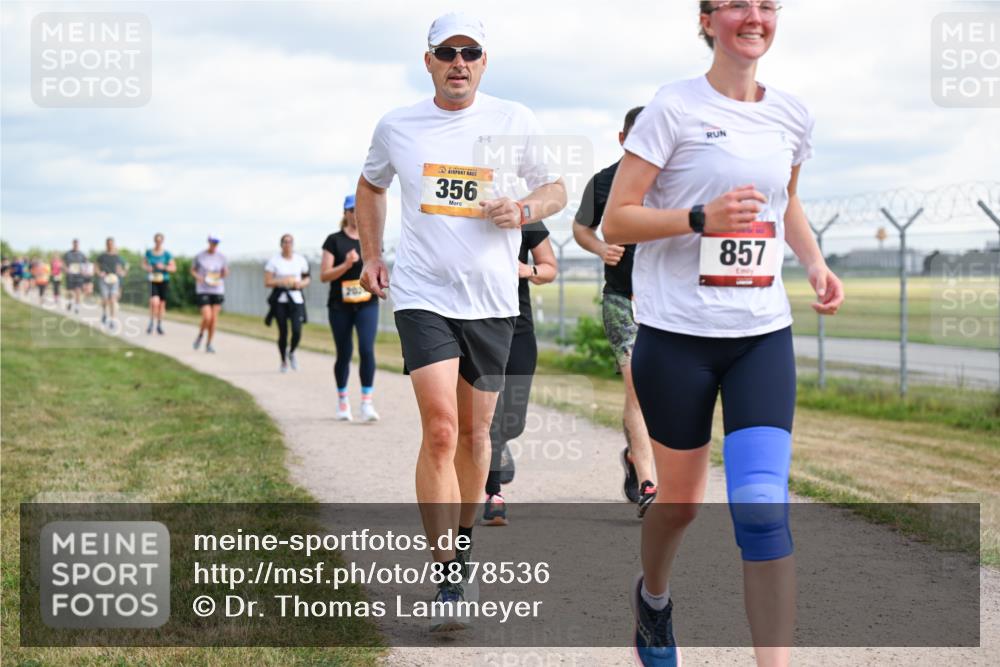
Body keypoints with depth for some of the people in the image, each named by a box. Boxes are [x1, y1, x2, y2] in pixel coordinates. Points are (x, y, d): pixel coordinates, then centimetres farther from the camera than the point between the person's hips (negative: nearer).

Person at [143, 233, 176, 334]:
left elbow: (174, 268, -1)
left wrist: (164, 267, -18)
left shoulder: (166, 254, -2)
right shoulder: (149, 252, 2)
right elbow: (144, 264, 13)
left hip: (163, 280, 1)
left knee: (162, 303, 8)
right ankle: (151, 323, -1)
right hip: (152, 281, -1)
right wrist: (147, 268, -9)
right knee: (155, 302, -19)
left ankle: (159, 325, 24)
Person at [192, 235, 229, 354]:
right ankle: (200, 335, 17)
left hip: (217, 291, 3)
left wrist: (224, 273, -12)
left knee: (214, 318, 3)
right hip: (203, 290, -3)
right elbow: (193, 270, 11)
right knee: (207, 317, -14)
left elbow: (226, 272, 12)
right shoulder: (200, 256, -1)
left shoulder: (221, 257, 4)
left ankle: (209, 344, 17)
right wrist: (197, 276, -10)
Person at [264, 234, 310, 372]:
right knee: (283, 332, 0)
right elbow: (267, 282, -4)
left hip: (296, 299, 1)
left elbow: (307, 279, 16)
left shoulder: (301, 260, 8)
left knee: (297, 331, -11)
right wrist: (283, 281, -16)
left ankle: (291, 353, 20)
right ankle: (284, 361, 20)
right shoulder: (274, 261, 0)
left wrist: (301, 284, -6)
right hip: (280, 300, -1)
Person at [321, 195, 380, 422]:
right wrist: (346, 265, -19)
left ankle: (367, 403, -15)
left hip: (367, 304, 1)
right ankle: (342, 400, 27)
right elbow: (324, 275, -5)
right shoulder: (334, 240, 0)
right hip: (340, 306, -1)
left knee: (367, 350, -15)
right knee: (344, 354, 8)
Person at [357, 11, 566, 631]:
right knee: (440, 429, -15)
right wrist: (371, 255, 15)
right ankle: (448, 582, -12)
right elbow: (371, 186, 23)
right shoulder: (397, 126, 4)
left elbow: (556, 189, 12)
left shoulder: (515, 122, 1)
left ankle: (464, 541, 35)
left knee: (474, 432, 11)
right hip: (423, 295, -1)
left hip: (493, 300, 1)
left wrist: (521, 212, -9)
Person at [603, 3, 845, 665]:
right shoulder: (673, 108, -7)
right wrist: (703, 218, -22)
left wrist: (815, 261, 8)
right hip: (676, 334, -3)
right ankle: (653, 595, 43)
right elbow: (615, 221, -8)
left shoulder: (791, 116, 7)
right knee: (681, 499, 10)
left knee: (762, 503, -12)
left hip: (764, 335, 3)